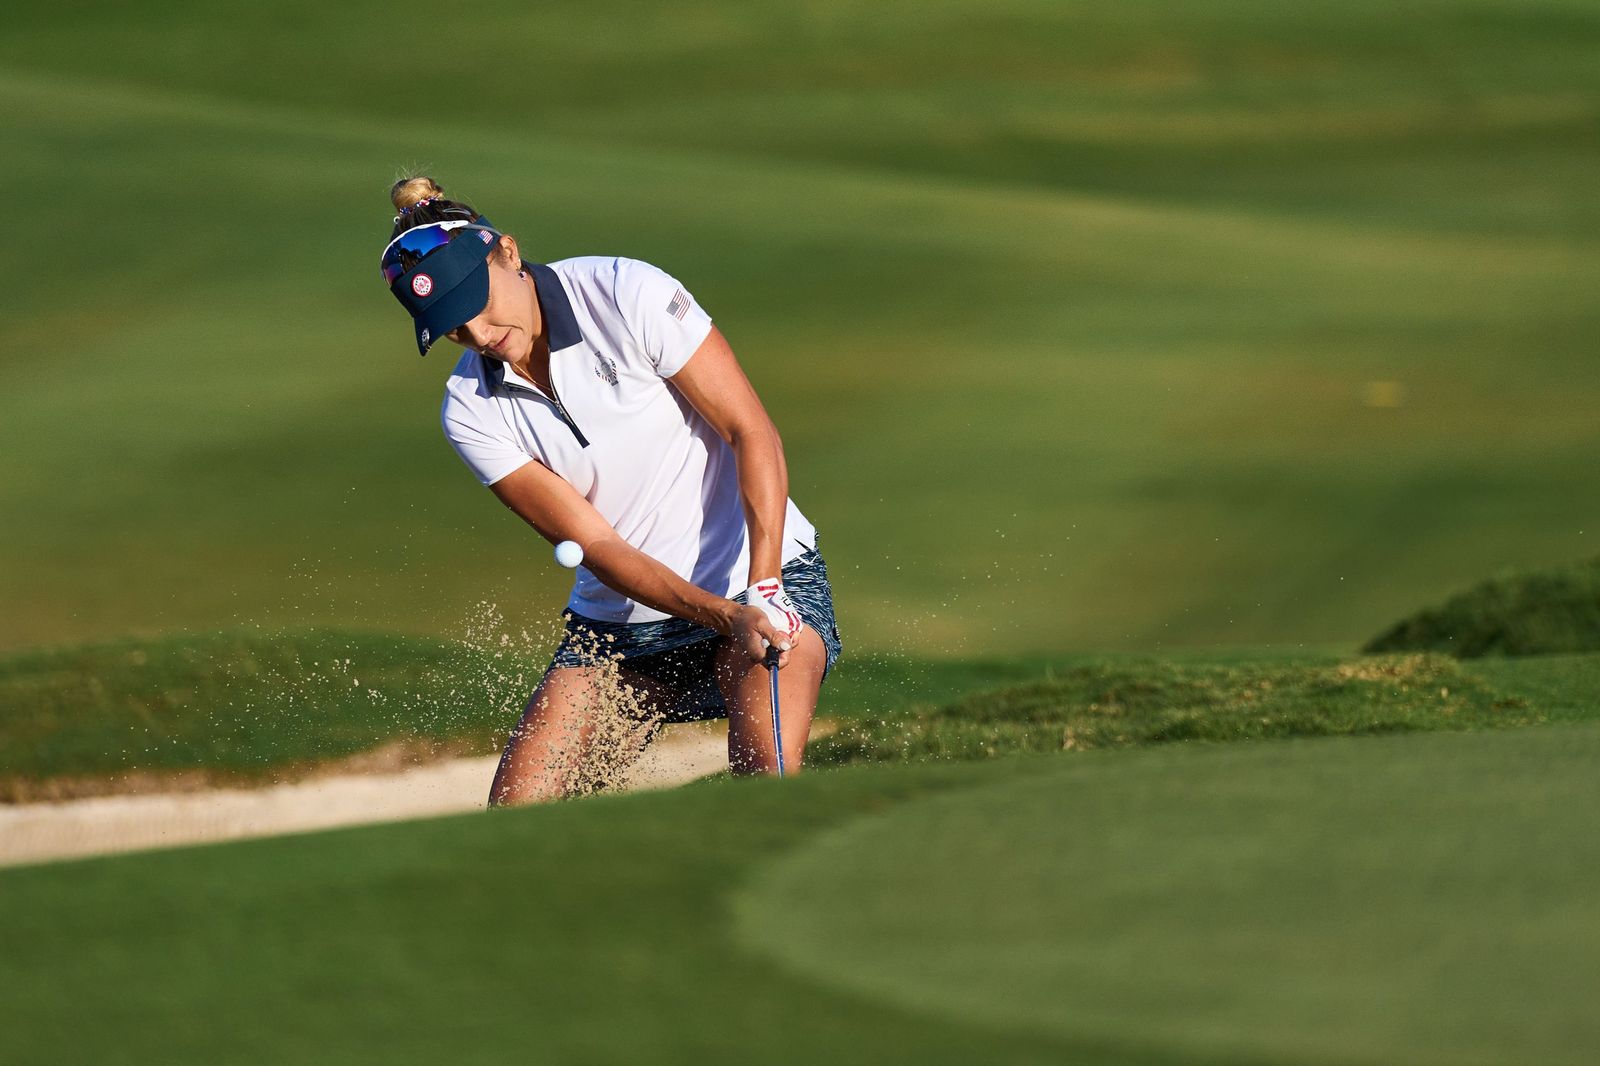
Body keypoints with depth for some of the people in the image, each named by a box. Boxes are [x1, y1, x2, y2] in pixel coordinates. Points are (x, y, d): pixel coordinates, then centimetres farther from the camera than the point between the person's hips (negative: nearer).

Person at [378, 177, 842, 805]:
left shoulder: (629, 295, -15)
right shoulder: (471, 413, -6)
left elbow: (753, 433, -13)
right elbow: (595, 544, -10)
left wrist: (763, 589, -24)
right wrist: (725, 617, -24)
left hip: (764, 571, -4)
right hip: (618, 620, 4)